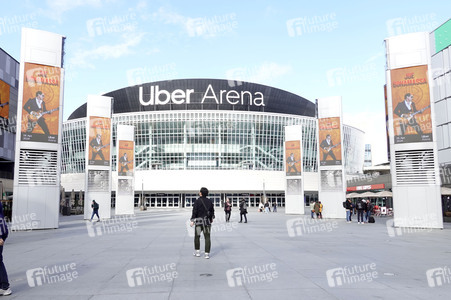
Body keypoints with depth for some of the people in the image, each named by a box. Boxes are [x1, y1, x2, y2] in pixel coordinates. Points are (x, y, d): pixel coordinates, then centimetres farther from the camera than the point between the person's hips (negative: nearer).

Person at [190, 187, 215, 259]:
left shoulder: (197, 201, -9)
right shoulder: (209, 201, 5)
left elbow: (194, 212, -13)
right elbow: (212, 211, 13)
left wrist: (192, 221, -11)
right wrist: (212, 218, 28)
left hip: (199, 221, -3)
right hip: (207, 221, 3)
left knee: (197, 236, 15)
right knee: (207, 237, 3)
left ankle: (197, 252, 21)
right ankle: (207, 254, 0)